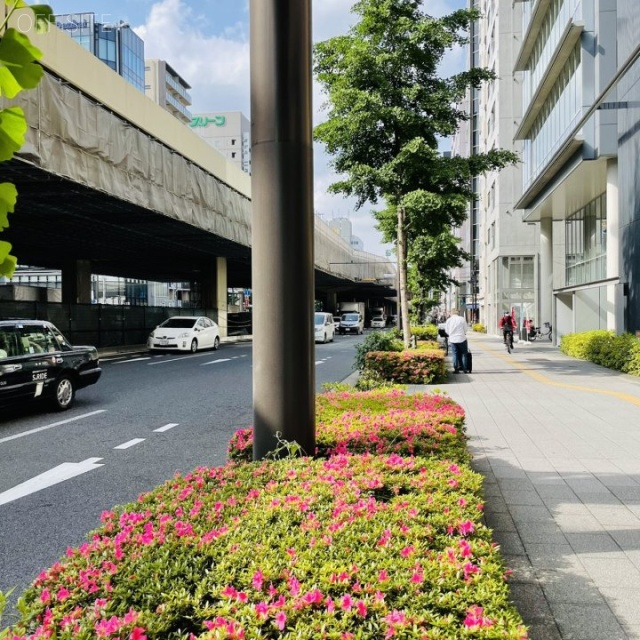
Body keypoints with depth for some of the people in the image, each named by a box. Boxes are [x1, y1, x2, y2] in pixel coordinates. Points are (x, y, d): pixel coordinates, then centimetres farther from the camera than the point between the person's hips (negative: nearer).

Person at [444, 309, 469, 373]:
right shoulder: (462, 319, -6)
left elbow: (447, 331, 6)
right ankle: (465, 369, 10)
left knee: (454, 354, 8)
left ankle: (456, 369, 6)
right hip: (462, 339, -1)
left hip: (452, 339, 1)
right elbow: (465, 329, -1)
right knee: (463, 354, 9)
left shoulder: (448, 320, -1)